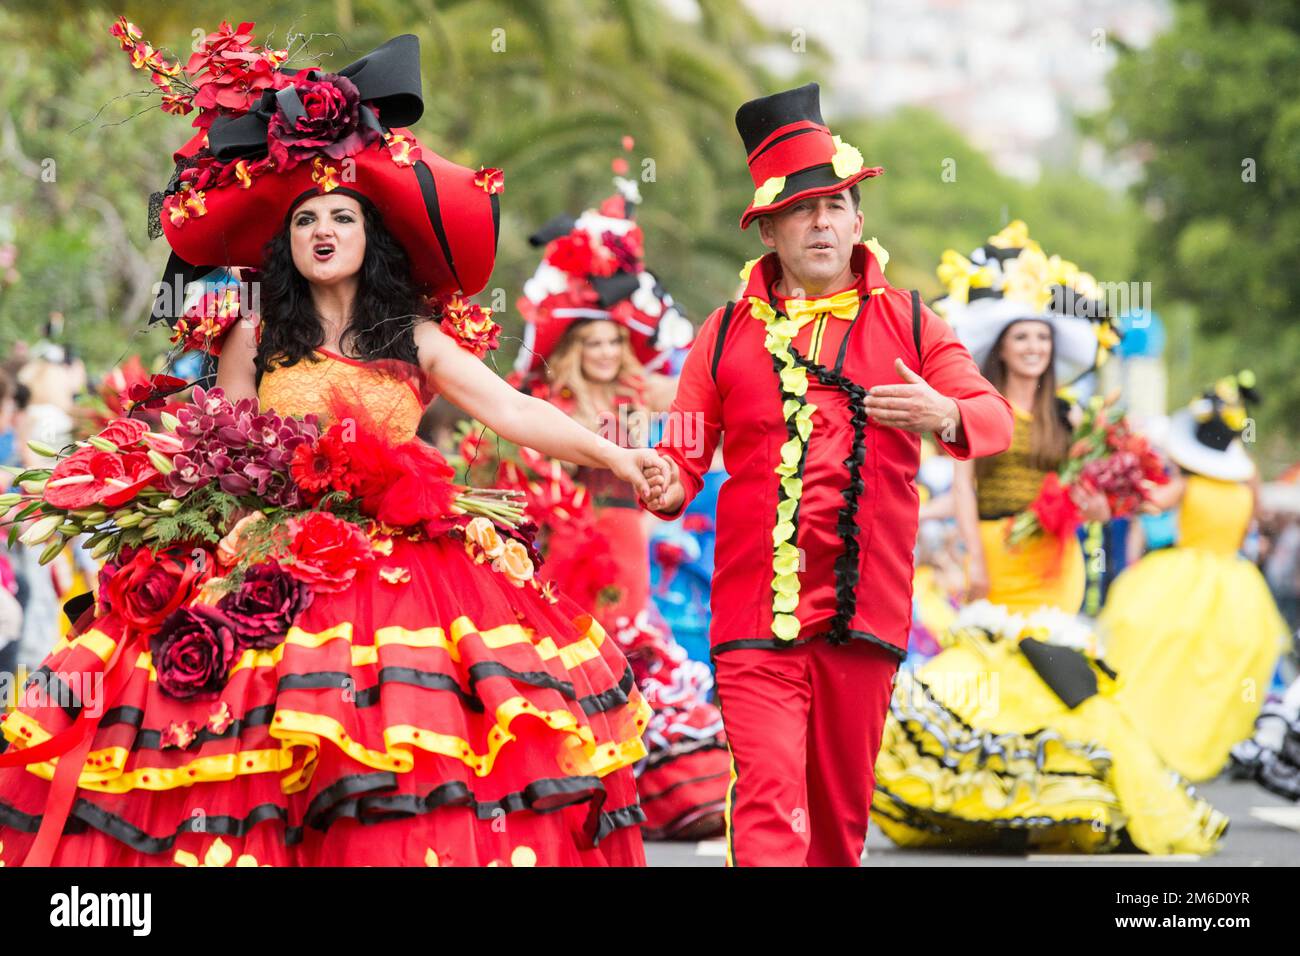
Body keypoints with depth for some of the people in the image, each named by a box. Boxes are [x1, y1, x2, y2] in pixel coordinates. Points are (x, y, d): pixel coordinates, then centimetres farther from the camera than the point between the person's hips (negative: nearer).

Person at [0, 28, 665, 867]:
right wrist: (230, 524, -6)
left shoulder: (415, 340, 11)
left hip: (402, 558, 0)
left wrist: (612, 455, -12)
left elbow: (511, 408, 1)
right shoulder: (255, 342, 13)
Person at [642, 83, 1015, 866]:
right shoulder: (729, 332, 8)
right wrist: (664, 488, -18)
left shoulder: (908, 322, 9)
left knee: (842, 812, 12)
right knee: (768, 801, -13)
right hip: (755, 619, -2)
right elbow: (685, 451, 6)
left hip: (865, 614, 2)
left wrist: (944, 416, -24)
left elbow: (996, 418, 0)